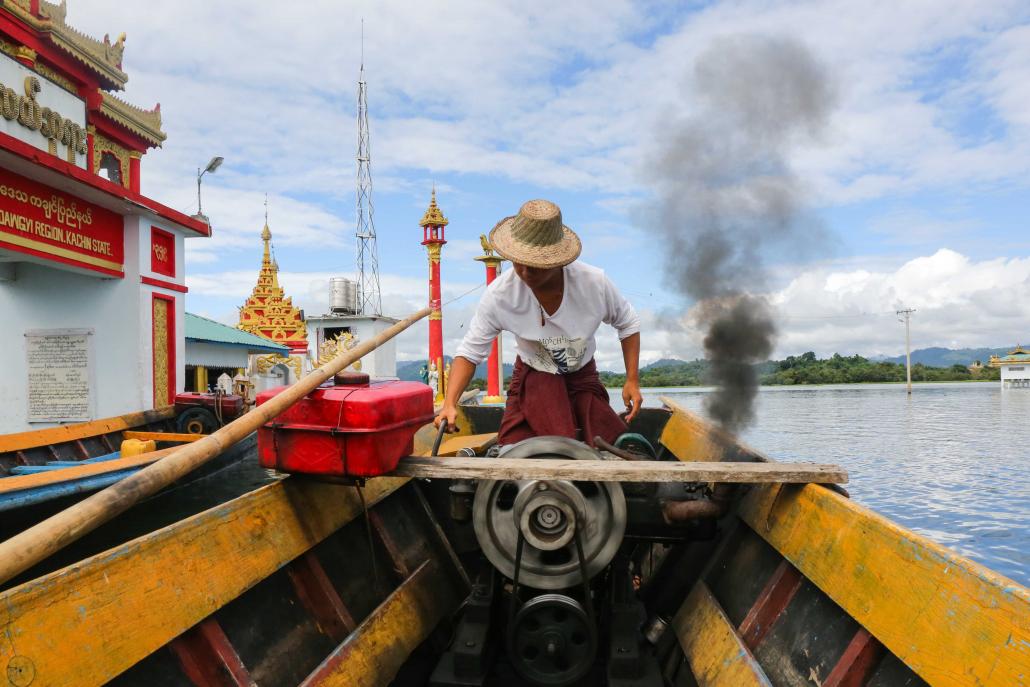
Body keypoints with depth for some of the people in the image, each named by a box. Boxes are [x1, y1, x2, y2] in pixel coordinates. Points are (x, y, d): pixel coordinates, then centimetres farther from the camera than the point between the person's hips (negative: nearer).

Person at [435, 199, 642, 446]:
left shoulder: (594, 282, -21)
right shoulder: (499, 294, -23)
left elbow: (628, 323, -2)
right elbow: (470, 351, -16)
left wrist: (632, 381, -6)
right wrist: (450, 403, -29)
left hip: (582, 378, 1)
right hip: (532, 378, -1)